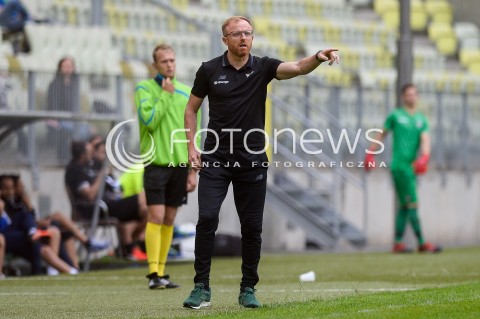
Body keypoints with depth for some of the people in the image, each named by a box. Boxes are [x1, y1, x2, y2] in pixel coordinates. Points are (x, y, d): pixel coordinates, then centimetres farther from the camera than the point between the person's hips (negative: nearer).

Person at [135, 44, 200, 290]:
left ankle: (161, 271, 11)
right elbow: (149, 121, -16)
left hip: (180, 163, 4)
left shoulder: (186, 92, 11)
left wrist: (193, 170, 9)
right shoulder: (144, 88, -1)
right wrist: (165, 94, -12)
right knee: (156, 216, -11)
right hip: (156, 162, -4)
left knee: (169, 220, 7)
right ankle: (153, 273, -12)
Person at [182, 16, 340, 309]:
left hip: (252, 161, 1)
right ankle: (202, 288, -6)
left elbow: (297, 68, -17)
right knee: (207, 218, -13)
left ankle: (248, 290, 15)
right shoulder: (209, 70, 0)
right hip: (215, 159, -1)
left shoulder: (263, 67, 0)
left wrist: (318, 58, -38)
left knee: (252, 227, 3)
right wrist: (192, 146, -1)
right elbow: (191, 109, 10)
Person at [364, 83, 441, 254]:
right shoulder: (395, 116, 2)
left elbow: (425, 140, 0)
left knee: (404, 206, 8)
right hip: (399, 165, -6)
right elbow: (382, 135, 11)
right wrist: (371, 154, 8)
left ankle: (398, 243, 13)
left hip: (412, 167, 6)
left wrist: (424, 157, -18)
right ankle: (422, 243, -14)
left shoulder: (422, 120, 13)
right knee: (412, 204, -11)